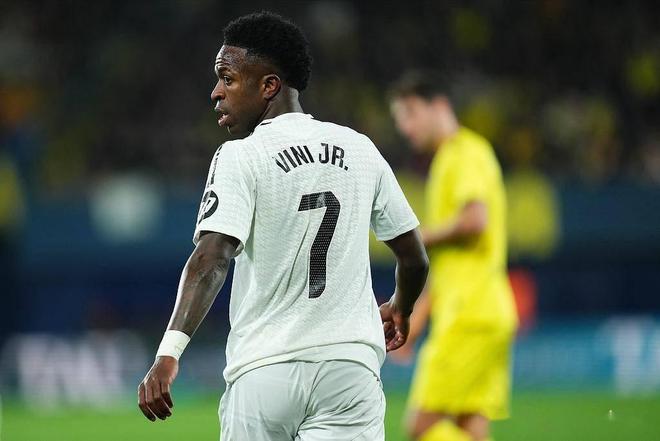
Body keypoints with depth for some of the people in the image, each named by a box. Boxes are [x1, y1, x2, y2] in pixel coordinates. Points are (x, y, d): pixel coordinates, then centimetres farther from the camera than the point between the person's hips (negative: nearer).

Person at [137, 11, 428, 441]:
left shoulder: (241, 156, -4)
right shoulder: (361, 149, 11)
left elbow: (212, 258, -19)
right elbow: (416, 258, 18)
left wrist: (169, 352, -28)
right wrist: (400, 310, 40)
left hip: (263, 370, -3)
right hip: (349, 365, 3)